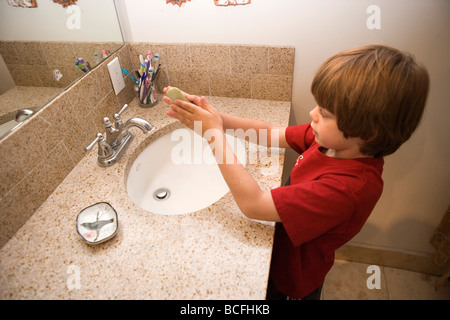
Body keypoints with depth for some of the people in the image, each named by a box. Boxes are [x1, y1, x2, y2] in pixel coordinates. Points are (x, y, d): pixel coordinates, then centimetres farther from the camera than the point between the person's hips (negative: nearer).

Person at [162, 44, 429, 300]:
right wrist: (217, 117, -23)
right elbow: (270, 134, -9)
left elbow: (253, 204, -40)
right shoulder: (330, 138, -18)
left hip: (296, 272, -6)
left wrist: (215, 133, -36)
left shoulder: (347, 188, -40)